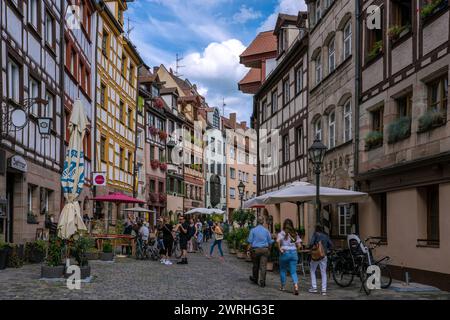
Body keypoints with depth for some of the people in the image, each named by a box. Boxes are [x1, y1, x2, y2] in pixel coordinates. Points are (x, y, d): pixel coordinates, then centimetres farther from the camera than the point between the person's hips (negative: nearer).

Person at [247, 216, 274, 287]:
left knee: (255, 265, 16)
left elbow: (250, 241, -4)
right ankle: (262, 282, -6)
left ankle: (255, 279, 34)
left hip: (255, 249, 0)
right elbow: (270, 242, 5)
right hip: (264, 249, 0)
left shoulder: (253, 230, -4)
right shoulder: (266, 231, 0)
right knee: (263, 266, -1)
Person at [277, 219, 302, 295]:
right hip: (294, 253, 3)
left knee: (283, 270, 16)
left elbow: (278, 241, -24)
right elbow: (299, 245, 3)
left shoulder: (282, 233, -5)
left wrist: (280, 249, -13)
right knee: (293, 271, 1)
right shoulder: (295, 233, 7)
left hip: (284, 253, -3)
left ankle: (282, 286, 27)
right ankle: (296, 286, -19)